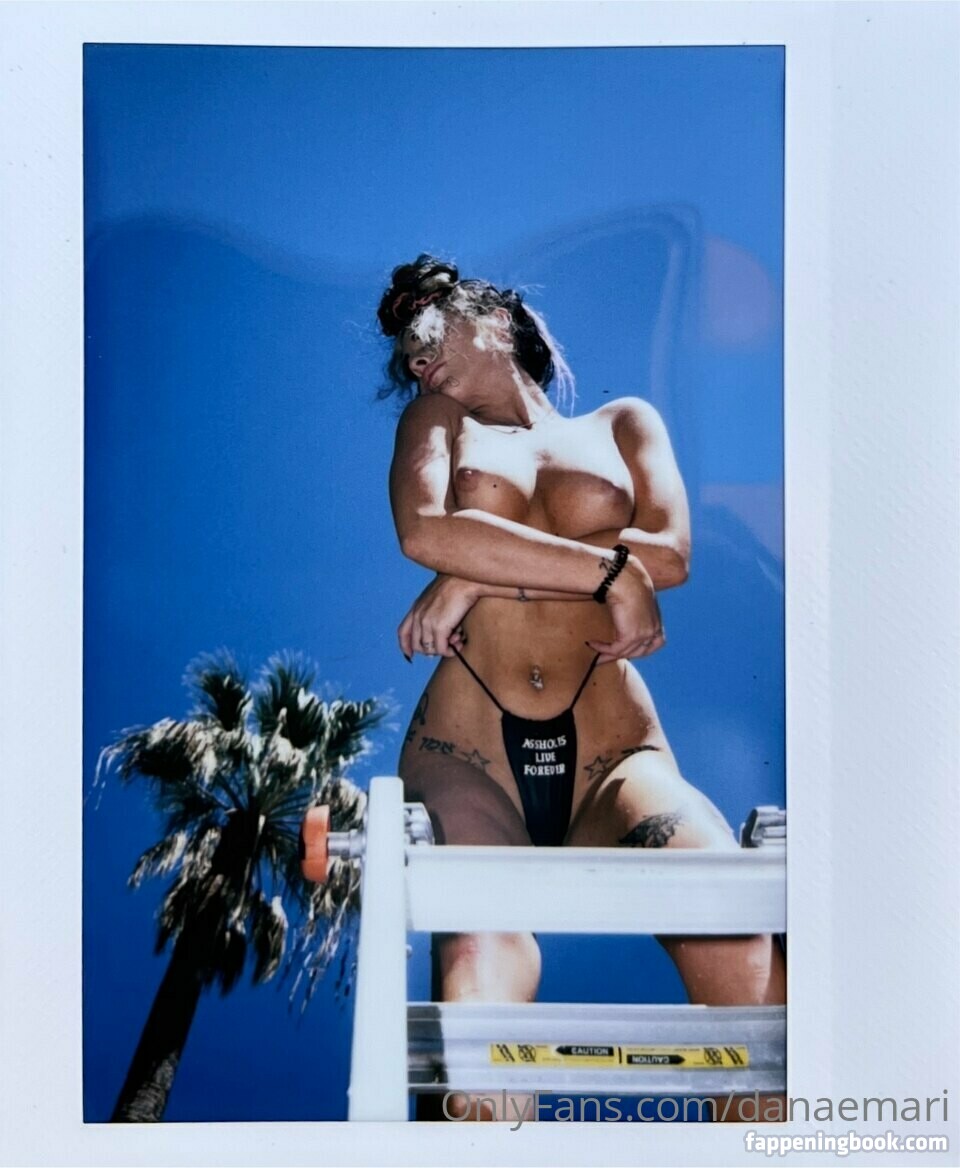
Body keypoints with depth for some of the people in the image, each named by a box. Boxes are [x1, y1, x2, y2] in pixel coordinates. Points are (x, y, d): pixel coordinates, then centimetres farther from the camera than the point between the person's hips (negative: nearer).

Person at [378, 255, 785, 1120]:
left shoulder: (624, 423, 22)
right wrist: (609, 572, -6)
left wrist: (481, 575, -5)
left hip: (611, 752, 1)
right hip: (470, 750, 0)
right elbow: (425, 533, -2)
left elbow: (669, 552, 0)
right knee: (484, 966, -31)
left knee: (745, 952, -28)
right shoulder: (436, 420, 22)